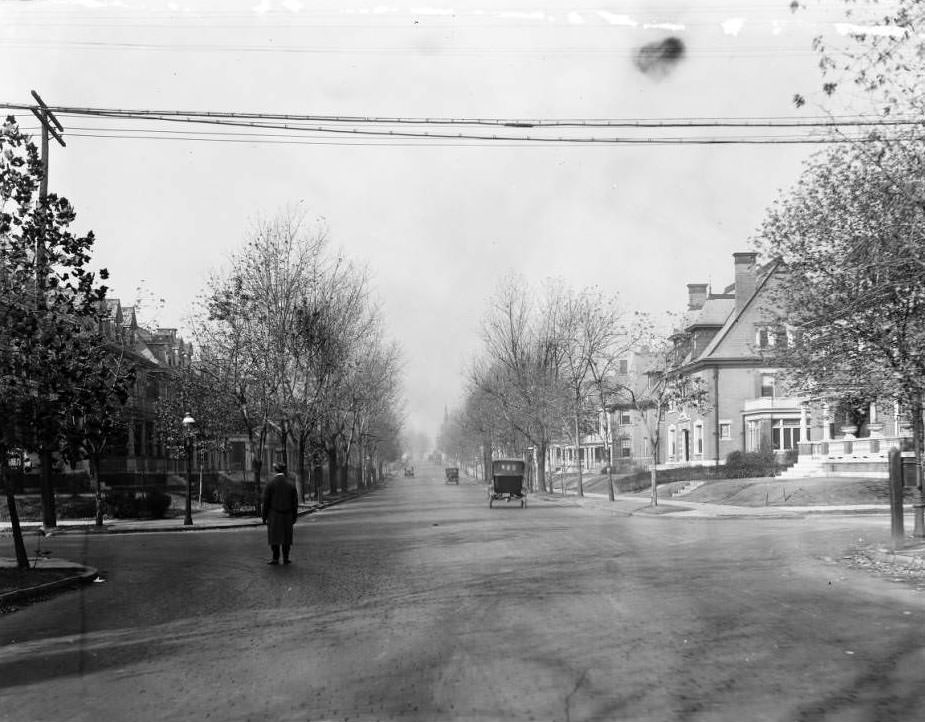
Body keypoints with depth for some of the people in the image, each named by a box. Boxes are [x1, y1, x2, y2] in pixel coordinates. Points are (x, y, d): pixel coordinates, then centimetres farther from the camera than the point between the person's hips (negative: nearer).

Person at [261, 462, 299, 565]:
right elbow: (295, 502, 2)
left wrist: (264, 516, -2)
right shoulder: (290, 484, 1)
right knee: (286, 536, 10)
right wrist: (294, 517, 9)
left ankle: (275, 558, 2)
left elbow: (266, 502, -8)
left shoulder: (269, 484, -8)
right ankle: (286, 558, 9)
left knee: (274, 536, 4)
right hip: (287, 516, 2)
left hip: (274, 515, -2)